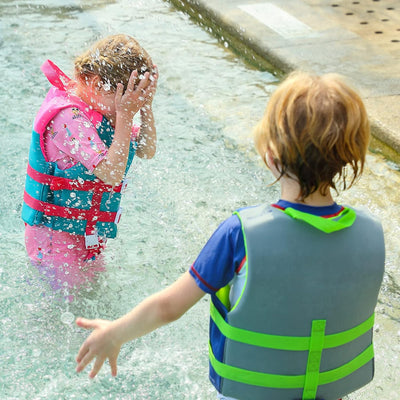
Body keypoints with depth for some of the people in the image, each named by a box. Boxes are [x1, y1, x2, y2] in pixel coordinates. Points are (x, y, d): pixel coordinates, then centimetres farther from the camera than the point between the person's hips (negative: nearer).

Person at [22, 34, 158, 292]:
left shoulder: (100, 106, 1)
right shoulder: (68, 118, -27)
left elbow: (147, 151, 6)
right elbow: (112, 173, -32)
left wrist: (146, 108, -9)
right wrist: (125, 117, -31)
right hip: (57, 239, -9)